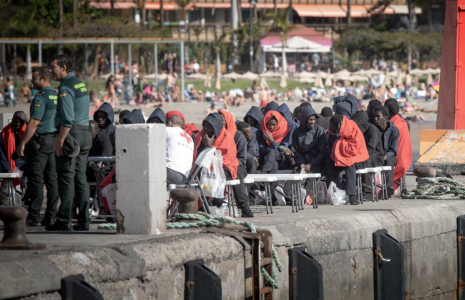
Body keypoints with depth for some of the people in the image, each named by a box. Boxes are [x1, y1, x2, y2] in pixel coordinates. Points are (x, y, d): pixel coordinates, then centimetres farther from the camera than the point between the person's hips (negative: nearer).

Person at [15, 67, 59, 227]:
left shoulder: (41, 97, -14)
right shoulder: (57, 96, 12)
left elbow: (34, 123, -19)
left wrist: (22, 144, -16)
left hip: (40, 141, -8)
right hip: (55, 141, 8)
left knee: (36, 180, -5)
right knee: (52, 180, 8)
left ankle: (34, 217, -5)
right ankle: (51, 217, 9)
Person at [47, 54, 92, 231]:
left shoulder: (65, 88, -12)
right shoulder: (81, 84, 17)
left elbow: (67, 118, -20)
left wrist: (60, 140, -20)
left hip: (71, 134, -9)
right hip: (85, 134, 9)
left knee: (66, 178, -7)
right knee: (80, 177, 9)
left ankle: (64, 220, -8)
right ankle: (83, 220, 8)